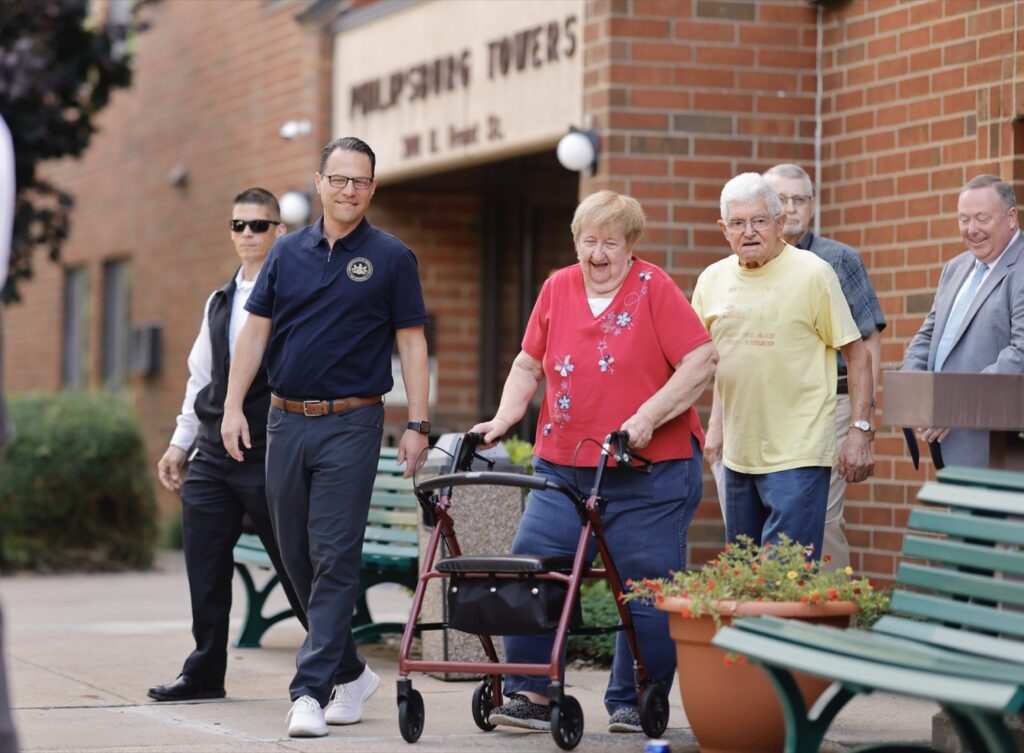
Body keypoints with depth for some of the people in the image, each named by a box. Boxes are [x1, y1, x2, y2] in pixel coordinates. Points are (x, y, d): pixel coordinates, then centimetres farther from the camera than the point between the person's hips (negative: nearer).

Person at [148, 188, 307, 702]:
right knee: (204, 565, 4)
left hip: (269, 455, -6)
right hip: (213, 453, 6)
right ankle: (204, 674, 13)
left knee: (296, 567, -1)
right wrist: (180, 442, 19)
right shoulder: (219, 302, 16)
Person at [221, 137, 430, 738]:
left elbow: (412, 343, 0)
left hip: (351, 423, -5)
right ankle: (350, 672, 24)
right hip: (287, 419, 5)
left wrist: (418, 424, -6)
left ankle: (311, 691, -10)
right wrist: (234, 407, 3)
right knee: (298, 556, 9)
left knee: (334, 558, -9)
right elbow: (255, 331, 11)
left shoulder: (391, 258, 1)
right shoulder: (289, 253, 10)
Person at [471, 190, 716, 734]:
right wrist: (505, 416, 3)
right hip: (563, 467, 4)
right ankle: (529, 695, 4)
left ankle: (634, 704, 12)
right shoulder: (557, 289, 10)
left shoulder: (654, 288, -3)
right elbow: (528, 366, 19)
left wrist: (647, 417, -17)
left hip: (649, 473, -4)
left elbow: (701, 364, -9)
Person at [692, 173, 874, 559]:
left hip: (797, 455, -6)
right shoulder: (712, 279, 9)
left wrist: (860, 430, -10)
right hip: (738, 453, 6)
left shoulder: (813, 273, -6)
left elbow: (857, 354, -4)